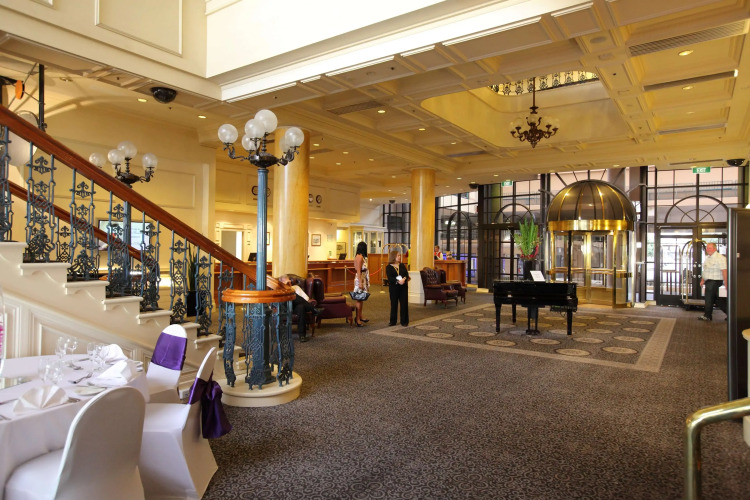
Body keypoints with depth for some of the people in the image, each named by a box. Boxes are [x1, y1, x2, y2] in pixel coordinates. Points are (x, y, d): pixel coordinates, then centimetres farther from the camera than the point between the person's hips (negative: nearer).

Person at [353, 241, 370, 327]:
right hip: (360, 278, -10)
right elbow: (358, 271, -18)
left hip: (363, 278, 10)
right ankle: (357, 319, -2)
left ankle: (360, 317, 21)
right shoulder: (359, 257, -15)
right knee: (359, 299, -6)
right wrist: (360, 283, -21)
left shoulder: (361, 256, 14)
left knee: (361, 298, 14)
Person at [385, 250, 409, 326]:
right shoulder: (389, 267, 0)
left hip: (403, 287, 3)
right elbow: (390, 277, -12)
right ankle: (393, 321, 15)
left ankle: (404, 321, 11)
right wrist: (398, 281, -26)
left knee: (404, 304, 2)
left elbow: (406, 274, -1)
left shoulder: (402, 265, 10)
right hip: (394, 288, -2)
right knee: (394, 304, 5)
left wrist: (404, 279, -22)